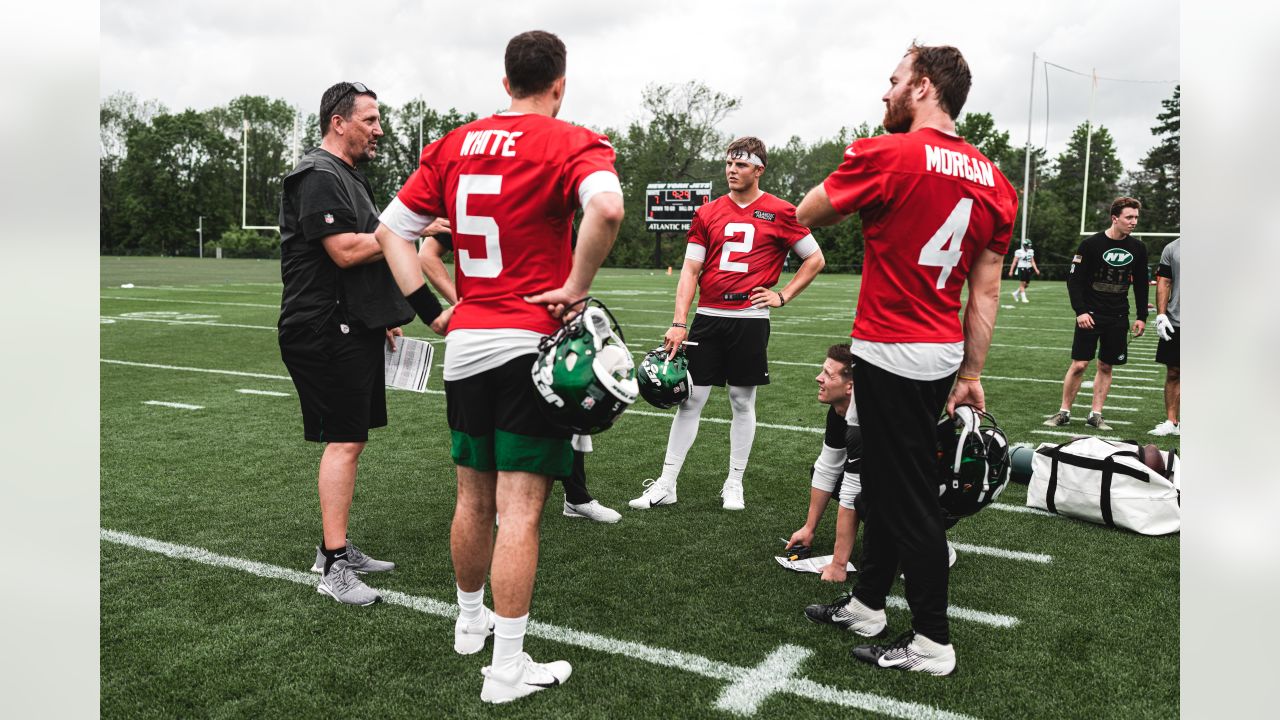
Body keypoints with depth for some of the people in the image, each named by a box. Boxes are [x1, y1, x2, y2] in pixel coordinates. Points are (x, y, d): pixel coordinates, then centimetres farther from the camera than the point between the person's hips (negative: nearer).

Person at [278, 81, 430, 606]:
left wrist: (383, 316, 24)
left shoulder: (348, 176, 21)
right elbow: (346, 251, -22)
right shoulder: (319, 176, -12)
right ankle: (334, 567, -3)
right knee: (343, 441, -9)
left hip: (354, 327, 10)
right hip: (328, 331, -10)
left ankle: (336, 549, 23)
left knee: (350, 439, 13)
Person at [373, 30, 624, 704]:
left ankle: (470, 620, 39)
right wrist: (575, 287, -16)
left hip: (465, 344, 6)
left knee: (473, 498, 19)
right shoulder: (572, 143, -7)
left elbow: (390, 229, 11)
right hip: (531, 343, -5)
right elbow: (606, 208, -29)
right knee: (520, 507, 0)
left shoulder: (454, 145, 10)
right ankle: (507, 668, 8)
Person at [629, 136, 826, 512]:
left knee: (743, 401, 7)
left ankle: (734, 484, 20)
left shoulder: (780, 212, 0)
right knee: (690, 399, 4)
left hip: (750, 319, -2)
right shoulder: (707, 214, 8)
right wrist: (678, 323, -3)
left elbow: (815, 259, 7)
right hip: (708, 318, 2)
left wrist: (783, 295, -1)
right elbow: (690, 270, 5)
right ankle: (666, 484, 11)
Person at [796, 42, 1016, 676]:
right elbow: (986, 291, 8)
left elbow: (807, 214, -1)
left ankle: (932, 643, 16)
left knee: (910, 499, 3)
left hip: (891, 356, -8)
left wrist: (855, 196, 16)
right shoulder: (993, 179, 7)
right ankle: (866, 604, 36)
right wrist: (971, 374, 12)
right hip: (944, 356, 8)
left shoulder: (884, 155, -14)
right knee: (885, 478, 21)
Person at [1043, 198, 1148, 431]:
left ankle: (1095, 415, 14)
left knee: (1106, 367, 7)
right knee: (1079, 365, -5)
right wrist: (1080, 311, -15)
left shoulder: (1137, 248, 5)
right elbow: (1074, 280, -6)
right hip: (1090, 315, -4)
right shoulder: (1091, 244, -8)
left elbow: (1141, 284, 14)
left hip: (1118, 318, 4)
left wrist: (1141, 316, 10)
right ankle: (1064, 412, 7)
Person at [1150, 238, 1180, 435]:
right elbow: (1164, 282, 6)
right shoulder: (1171, 248, 7)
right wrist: (1161, 314, -3)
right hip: (1175, 322, 2)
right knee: (1173, 373, 6)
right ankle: (1171, 422, 13)